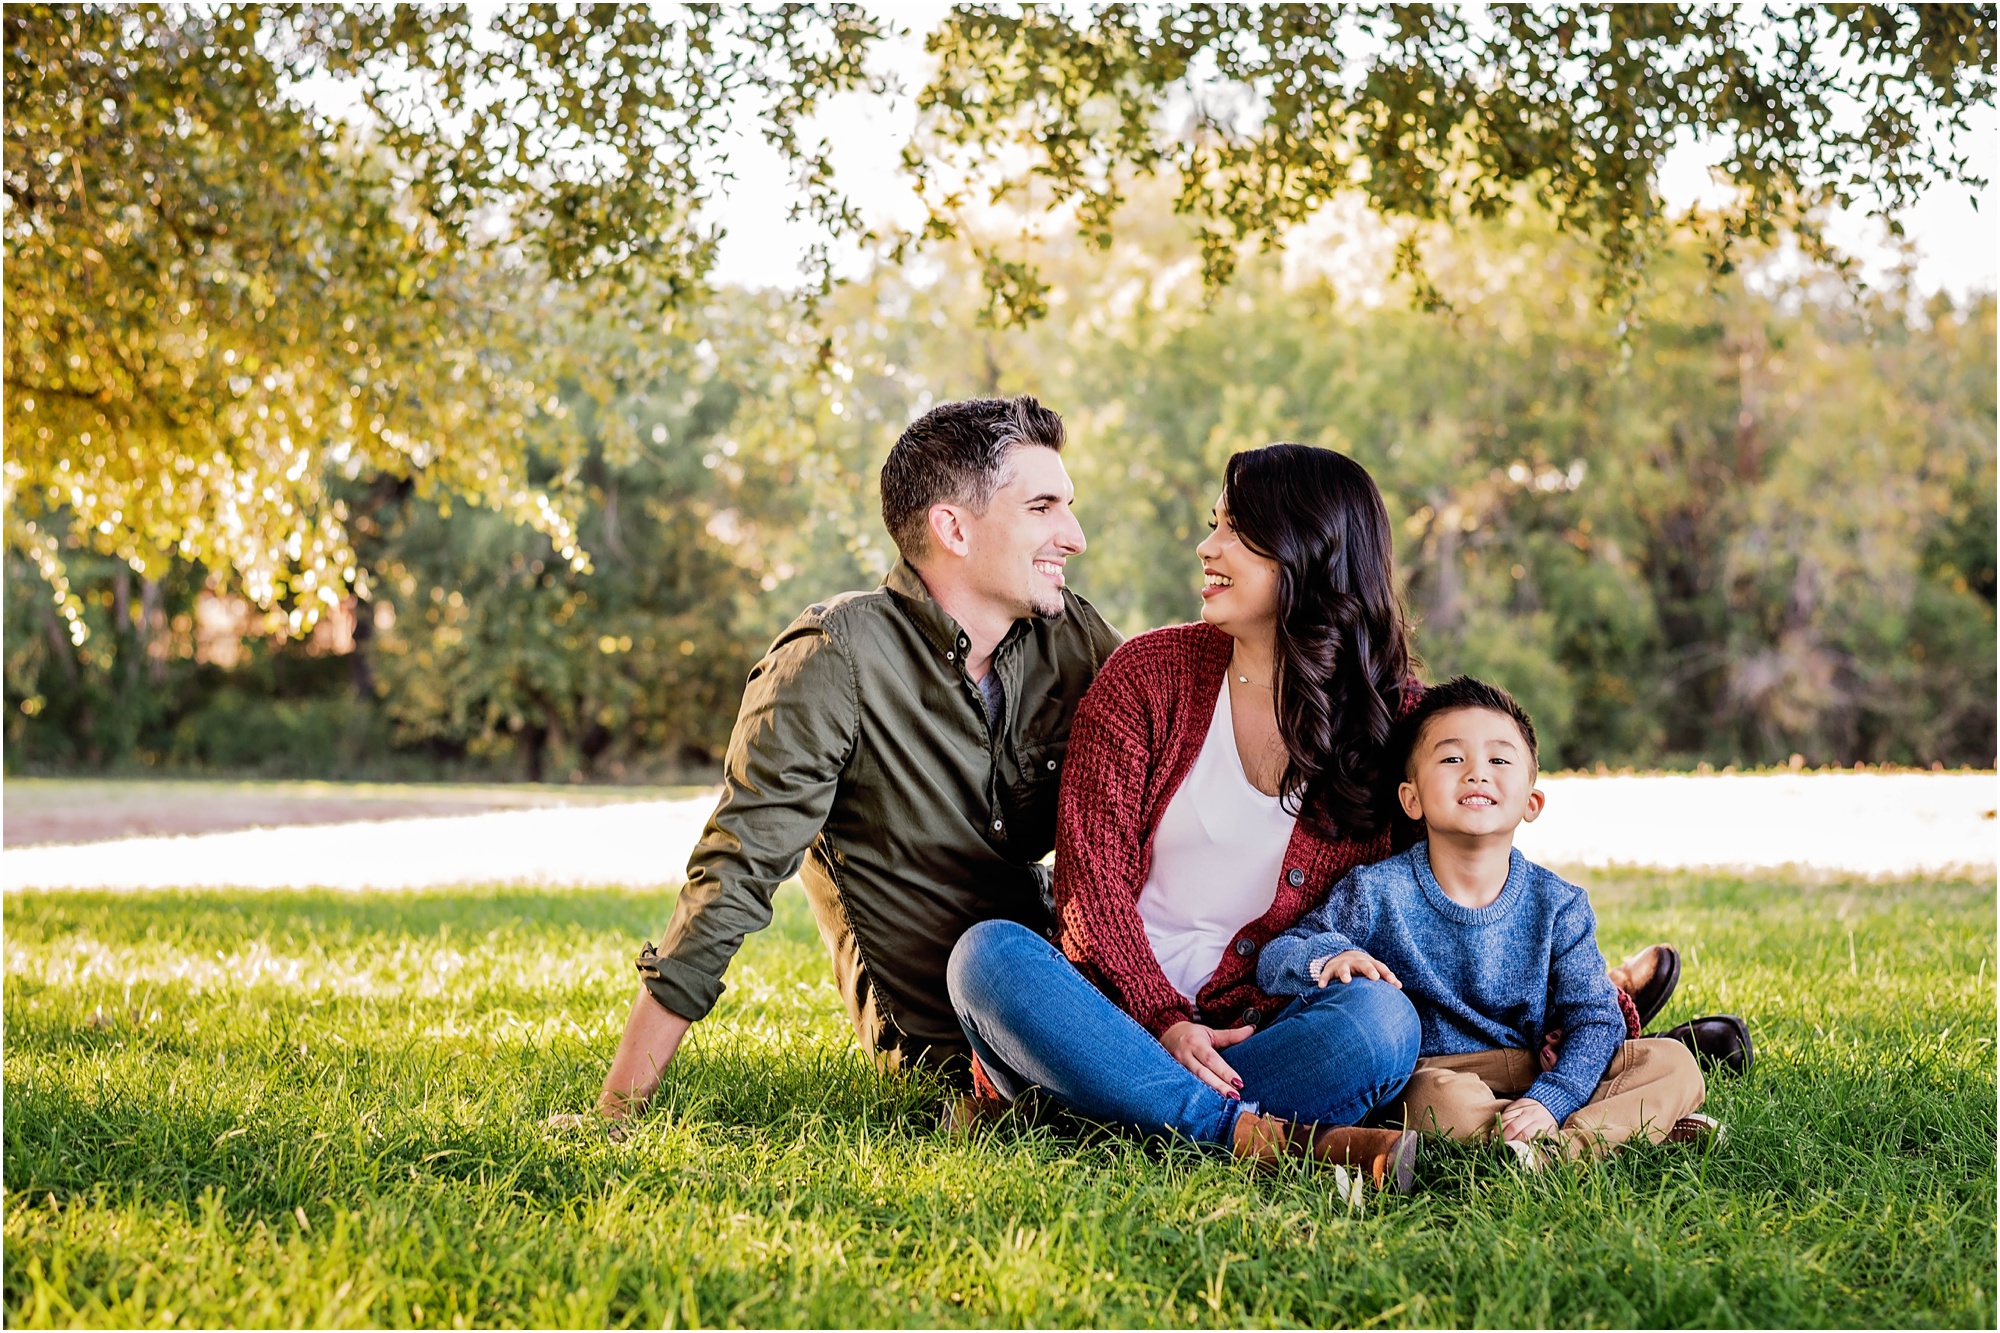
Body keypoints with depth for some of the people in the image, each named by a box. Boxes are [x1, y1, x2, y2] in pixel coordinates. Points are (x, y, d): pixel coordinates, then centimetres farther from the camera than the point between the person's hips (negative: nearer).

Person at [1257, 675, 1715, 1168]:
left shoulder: (1557, 905, 0)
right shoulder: (1377, 893, -5)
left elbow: (1595, 1020, -5)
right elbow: (1272, 958, -1)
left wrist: (1549, 1101, -23)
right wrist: (1327, 956, -26)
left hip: (1535, 1082, 3)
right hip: (1430, 1072, -3)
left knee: (1673, 1063, -13)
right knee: (1441, 1099, -39)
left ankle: (1557, 1147, -32)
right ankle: (1639, 1127, -28)